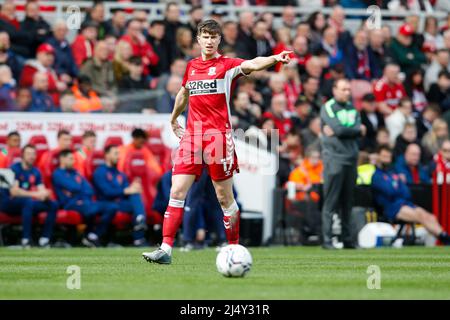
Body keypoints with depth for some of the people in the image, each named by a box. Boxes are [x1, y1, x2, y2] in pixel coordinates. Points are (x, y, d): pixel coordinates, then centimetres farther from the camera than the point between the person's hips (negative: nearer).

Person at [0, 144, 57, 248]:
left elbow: (42, 191, 3)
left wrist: (45, 195, -22)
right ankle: (25, 239, -39)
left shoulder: (35, 172, 7)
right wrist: (34, 194, -29)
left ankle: (45, 239, -15)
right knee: (28, 201, -38)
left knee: (53, 205, -10)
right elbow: (14, 191, -23)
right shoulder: (15, 169, -12)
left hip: (25, 203, 7)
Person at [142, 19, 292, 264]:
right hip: (192, 136, 5)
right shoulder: (191, 66, 14)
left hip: (219, 136, -5)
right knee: (177, 192, -4)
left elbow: (252, 64, -22)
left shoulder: (227, 65, -2)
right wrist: (173, 119, 43)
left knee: (225, 198, 1)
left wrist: (275, 58, -41)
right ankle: (165, 250, -5)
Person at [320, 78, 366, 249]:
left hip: (351, 158, 6)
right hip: (334, 158, -6)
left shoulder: (352, 108, 16)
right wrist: (357, 129, -1)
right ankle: (327, 240, -8)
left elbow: (360, 132, 3)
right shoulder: (328, 108, -2)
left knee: (347, 202, 8)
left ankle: (347, 239, 13)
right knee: (331, 202, -8)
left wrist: (339, 131, -7)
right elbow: (338, 129, -15)